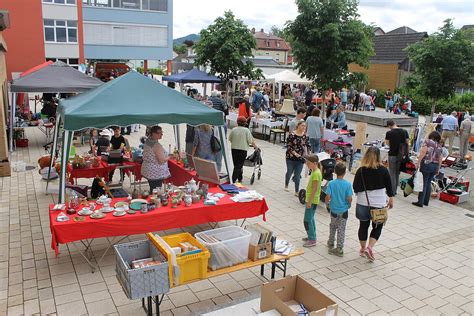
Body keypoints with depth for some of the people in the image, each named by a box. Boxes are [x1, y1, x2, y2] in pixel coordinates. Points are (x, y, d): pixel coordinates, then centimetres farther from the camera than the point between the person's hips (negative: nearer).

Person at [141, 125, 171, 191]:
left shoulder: (147, 141, 5)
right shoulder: (157, 145, -22)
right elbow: (162, 160, -22)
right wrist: (169, 157, -6)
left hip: (148, 170, 9)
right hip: (156, 173, -9)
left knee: (152, 190, 16)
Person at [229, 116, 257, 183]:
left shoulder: (233, 129, 1)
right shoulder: (246, 130, -7)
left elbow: (230, 139, 9)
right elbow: (250, 140, -7)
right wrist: (254, 145, 12)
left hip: (234, 149, 4)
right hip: (243, 149, -3)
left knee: (236, 165, 17)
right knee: (239, 165, -2)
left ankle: (240, 178, 28)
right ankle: (233, 180, -10)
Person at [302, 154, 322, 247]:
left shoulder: (316, 173, -21)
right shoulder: (314, 171, 9)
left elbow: (314, 189, -23)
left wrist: (309, 202, -22)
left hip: (312, 200, -10)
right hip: (311, 199, 10)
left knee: (307, 220, -4)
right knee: (310, 219, 18)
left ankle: (312, 240, 3)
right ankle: (312, 236, 29)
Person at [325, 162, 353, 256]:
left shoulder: (331, 183, -14)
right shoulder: (348, 184, -13)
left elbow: (328, 197, -16)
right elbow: (349, 199, -14)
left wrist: (327, 203, 5)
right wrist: (349, 204, 8)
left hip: (334, 210, 1)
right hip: (344, 210, -1)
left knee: (333, 227, 23)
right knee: (341, 230, 9)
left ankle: (331, 244, 39)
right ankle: (339, 249, 14)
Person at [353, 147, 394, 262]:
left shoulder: (361, 171, -10)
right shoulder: (383, 170, -9)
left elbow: (355, 188, -7)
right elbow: (389, 187, 0)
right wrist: (391, 199, 15)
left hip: (363, 203, 1)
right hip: (379, 204, -1)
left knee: (364, 225, 17)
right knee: (377, 227, 15)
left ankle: (363, 249, 30)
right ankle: (370, 247, -3)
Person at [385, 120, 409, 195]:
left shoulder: (389, 133, -11)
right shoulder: (404, 131, -1)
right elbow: (407, 142, 4)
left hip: (392, 155, -4)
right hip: (401, 155, 4)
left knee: (392, 173, 6)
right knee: (397, 173, 15)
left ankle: (392, 191, 8)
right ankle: (395, 190, 21)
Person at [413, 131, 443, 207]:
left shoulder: (428, 141, -2)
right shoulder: (440, 146, 14)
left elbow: (423, 152, -12)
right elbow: (440, 158, 12)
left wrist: (418, 162, -12)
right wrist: (438, 169, 17)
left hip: (426, 164, -5)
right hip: (435, 166, 5)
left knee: (423, 183, -2)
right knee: (428, 183, 14)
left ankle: (420, 202, 0)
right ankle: (426, 201, 18)